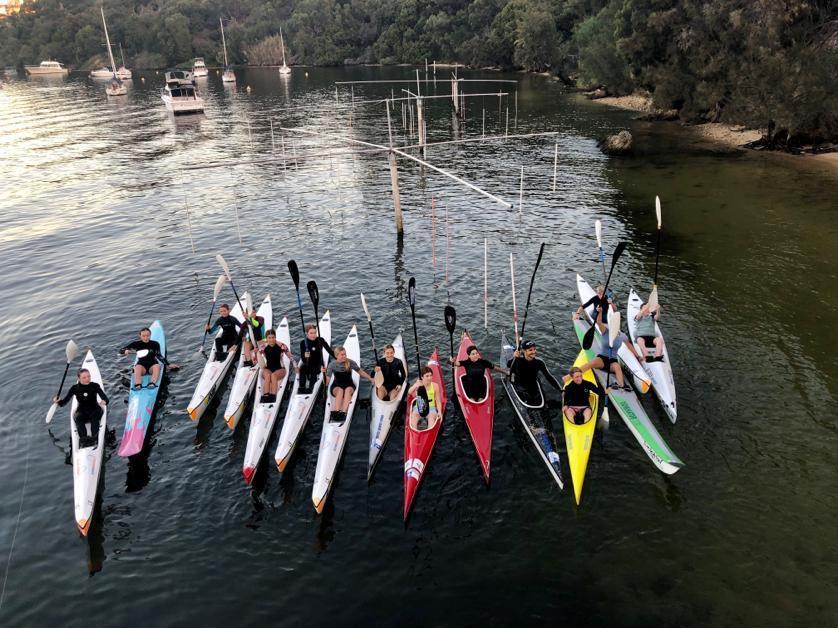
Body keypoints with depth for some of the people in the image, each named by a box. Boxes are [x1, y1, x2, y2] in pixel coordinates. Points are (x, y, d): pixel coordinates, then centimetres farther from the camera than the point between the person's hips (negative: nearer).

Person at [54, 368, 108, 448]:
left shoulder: (95, 386, -6)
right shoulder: (75, 388, -2)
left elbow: (106, 398, -11)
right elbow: (65, 401, -1)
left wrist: (104, 402, -34)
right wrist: (58, 401, -23)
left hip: (94, 410, -1)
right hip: (81, 412, 1)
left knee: (94, 416, -34)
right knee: (78, 418, -32)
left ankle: (94, 438, -45)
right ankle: (83, 439, -45)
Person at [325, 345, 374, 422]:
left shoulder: (351, 363, -5)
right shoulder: (332, 365, -6)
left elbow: (360, 372, 6)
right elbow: (327, 379, -9)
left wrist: (370, 379, 1)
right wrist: (324, 372, -28)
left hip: (349, 385, 0)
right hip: (336, 387, 0)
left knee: (348, 390, -35)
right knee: (340, 390, -35)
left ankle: (344, 412, -49)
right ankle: (336, 412, -47)